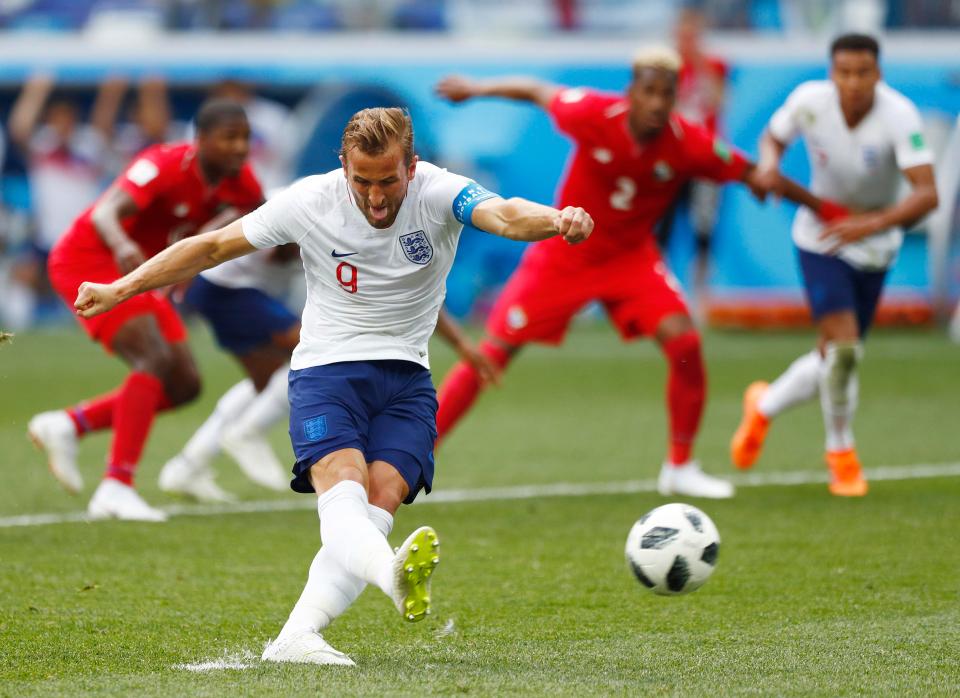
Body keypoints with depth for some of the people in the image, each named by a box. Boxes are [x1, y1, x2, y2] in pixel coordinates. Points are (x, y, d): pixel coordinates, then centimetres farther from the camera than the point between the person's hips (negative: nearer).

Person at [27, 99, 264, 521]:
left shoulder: (238, 180, -3)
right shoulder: (167, 165, -26)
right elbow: (105, 213, -38)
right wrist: (124, 248, -58)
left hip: (135, 274, 9)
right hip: (88, 261, -9)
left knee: (184, 385, 4)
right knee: (156, 360, -26)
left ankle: (67, 426, 12)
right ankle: (116, 489, -29)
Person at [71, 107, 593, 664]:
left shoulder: (438, 193, -12)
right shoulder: (310, 201, -8)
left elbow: (503, 215, -33)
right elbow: (214, 247, 3)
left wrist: (556, 220, -57)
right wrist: (121, 290, 1)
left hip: (406, 376, 1)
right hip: (326, 368, -1)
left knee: (381, 502, -21)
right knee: (343, 492, -30)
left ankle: (295, 638, -24)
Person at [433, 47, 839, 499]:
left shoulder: (689, 144, -20)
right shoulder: (593, 115, -23)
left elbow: (754, 175, -9)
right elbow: (537, 92, -5)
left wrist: (823, 207, -10)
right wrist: (475, 90, 6)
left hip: (631, 258, 1)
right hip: (563, 254, -1)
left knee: (684, 343, -18)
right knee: (493, 354, -6)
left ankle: (680, 468, 0)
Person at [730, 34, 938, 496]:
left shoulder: (900, 116, -25)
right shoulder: (810, 101, -19)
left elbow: (927, 194, -33)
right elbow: (774, 136, 4)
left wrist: (875, 223, -46)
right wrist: (769, 164, -19)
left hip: (873, 248, 1)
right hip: (821, 240, -1)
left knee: (834, 359, 10)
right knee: (843, 347, -18)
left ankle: (764, 407, 40)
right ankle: (841, 454, 6)